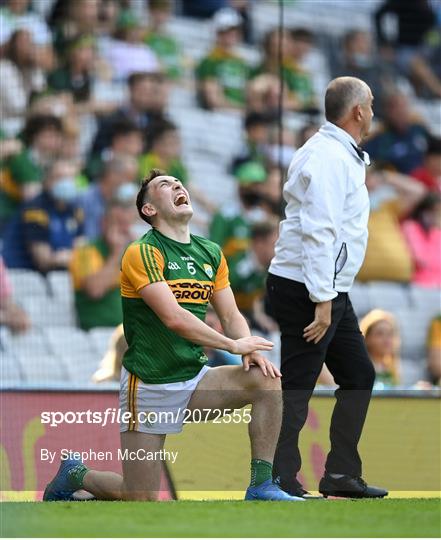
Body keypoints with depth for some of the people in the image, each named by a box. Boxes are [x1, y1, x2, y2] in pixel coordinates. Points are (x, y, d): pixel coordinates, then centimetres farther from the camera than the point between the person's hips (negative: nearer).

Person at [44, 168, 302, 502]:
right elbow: (173, 317, -23)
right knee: (142, 500, -6)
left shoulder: (211, 253, 10)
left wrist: (251, 350, -11)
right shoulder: (142, 253, -13)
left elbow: (231, 315, 11)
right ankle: (76, 475, 25)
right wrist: (233, 345, -20)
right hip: (149, 384, -6)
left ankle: (262, 486, -12)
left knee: (268, 381, -19)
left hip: (195, 376, 6)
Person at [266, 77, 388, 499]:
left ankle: (341, 475, 20)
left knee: (358, 376, 15)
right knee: (295, 388, -7)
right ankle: (278, 484, -4)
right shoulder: (329, 158, -17)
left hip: (329, 291, 11)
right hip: (307, 290, -11)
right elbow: (318, 231, -24)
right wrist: (322, 300, -26)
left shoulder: (343, 154, 16)